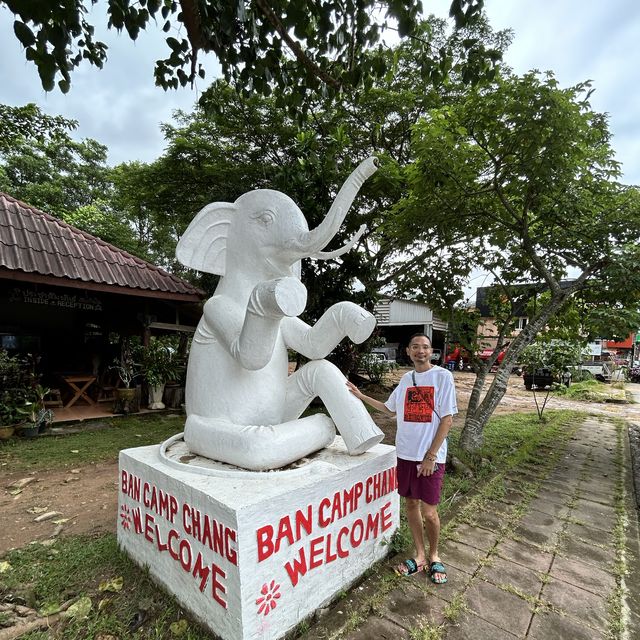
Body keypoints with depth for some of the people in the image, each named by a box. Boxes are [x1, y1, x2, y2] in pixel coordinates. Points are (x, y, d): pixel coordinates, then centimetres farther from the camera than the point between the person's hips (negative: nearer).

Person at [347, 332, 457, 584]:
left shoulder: (443, 376, -9)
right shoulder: (406, 379, 7)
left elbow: (447, 419, -11)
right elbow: (391, 409, 19)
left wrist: (431, 455, -13)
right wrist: (360, 396, 15)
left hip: (430, 456, -5)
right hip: (405, 454, 5)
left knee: (428, 511, 2)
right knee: (411, 504, 14)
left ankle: (434, 555, 29)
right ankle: (420, 556, 33)